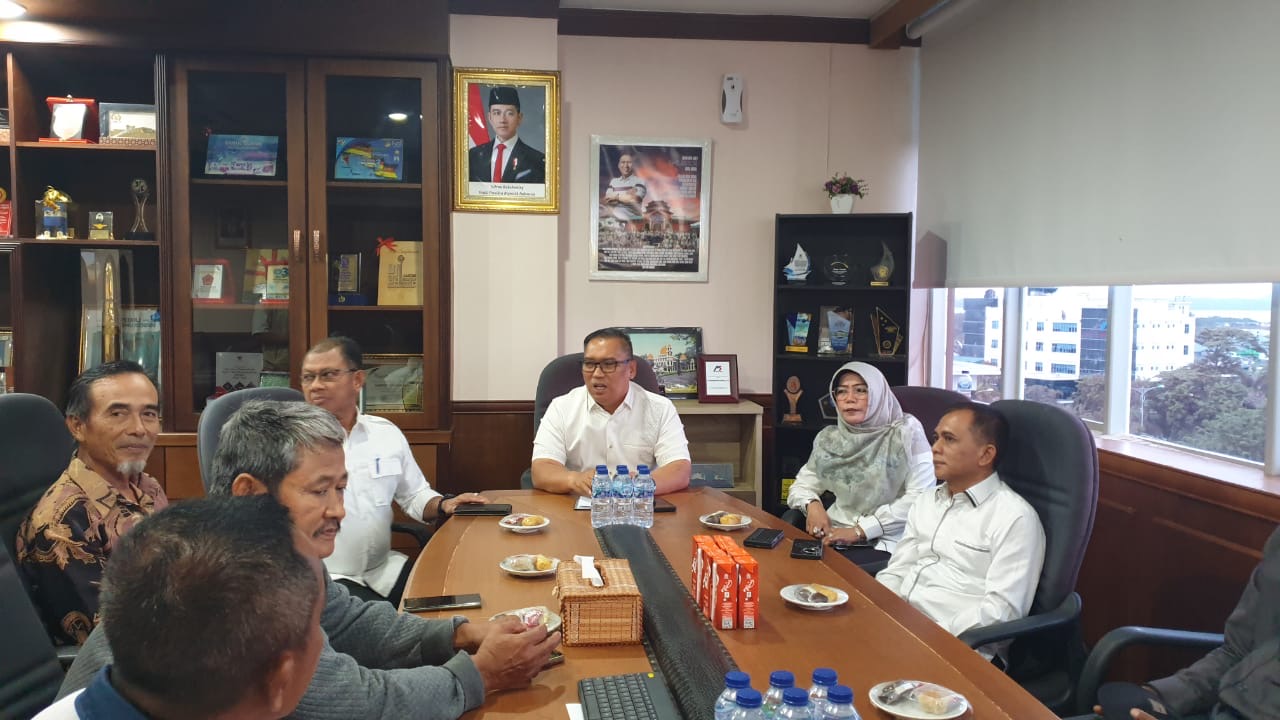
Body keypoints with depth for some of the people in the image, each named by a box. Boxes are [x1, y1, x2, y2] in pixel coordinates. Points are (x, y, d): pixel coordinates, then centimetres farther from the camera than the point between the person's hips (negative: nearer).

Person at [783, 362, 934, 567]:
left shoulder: (905, 432, -4)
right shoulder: (829, 438, 10)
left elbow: (921, 497, -11)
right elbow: (801, 487, 17)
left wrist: (860, 530, -16)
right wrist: (811, 504, -8)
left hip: (883, 543, -5)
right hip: (835, 534, 5)